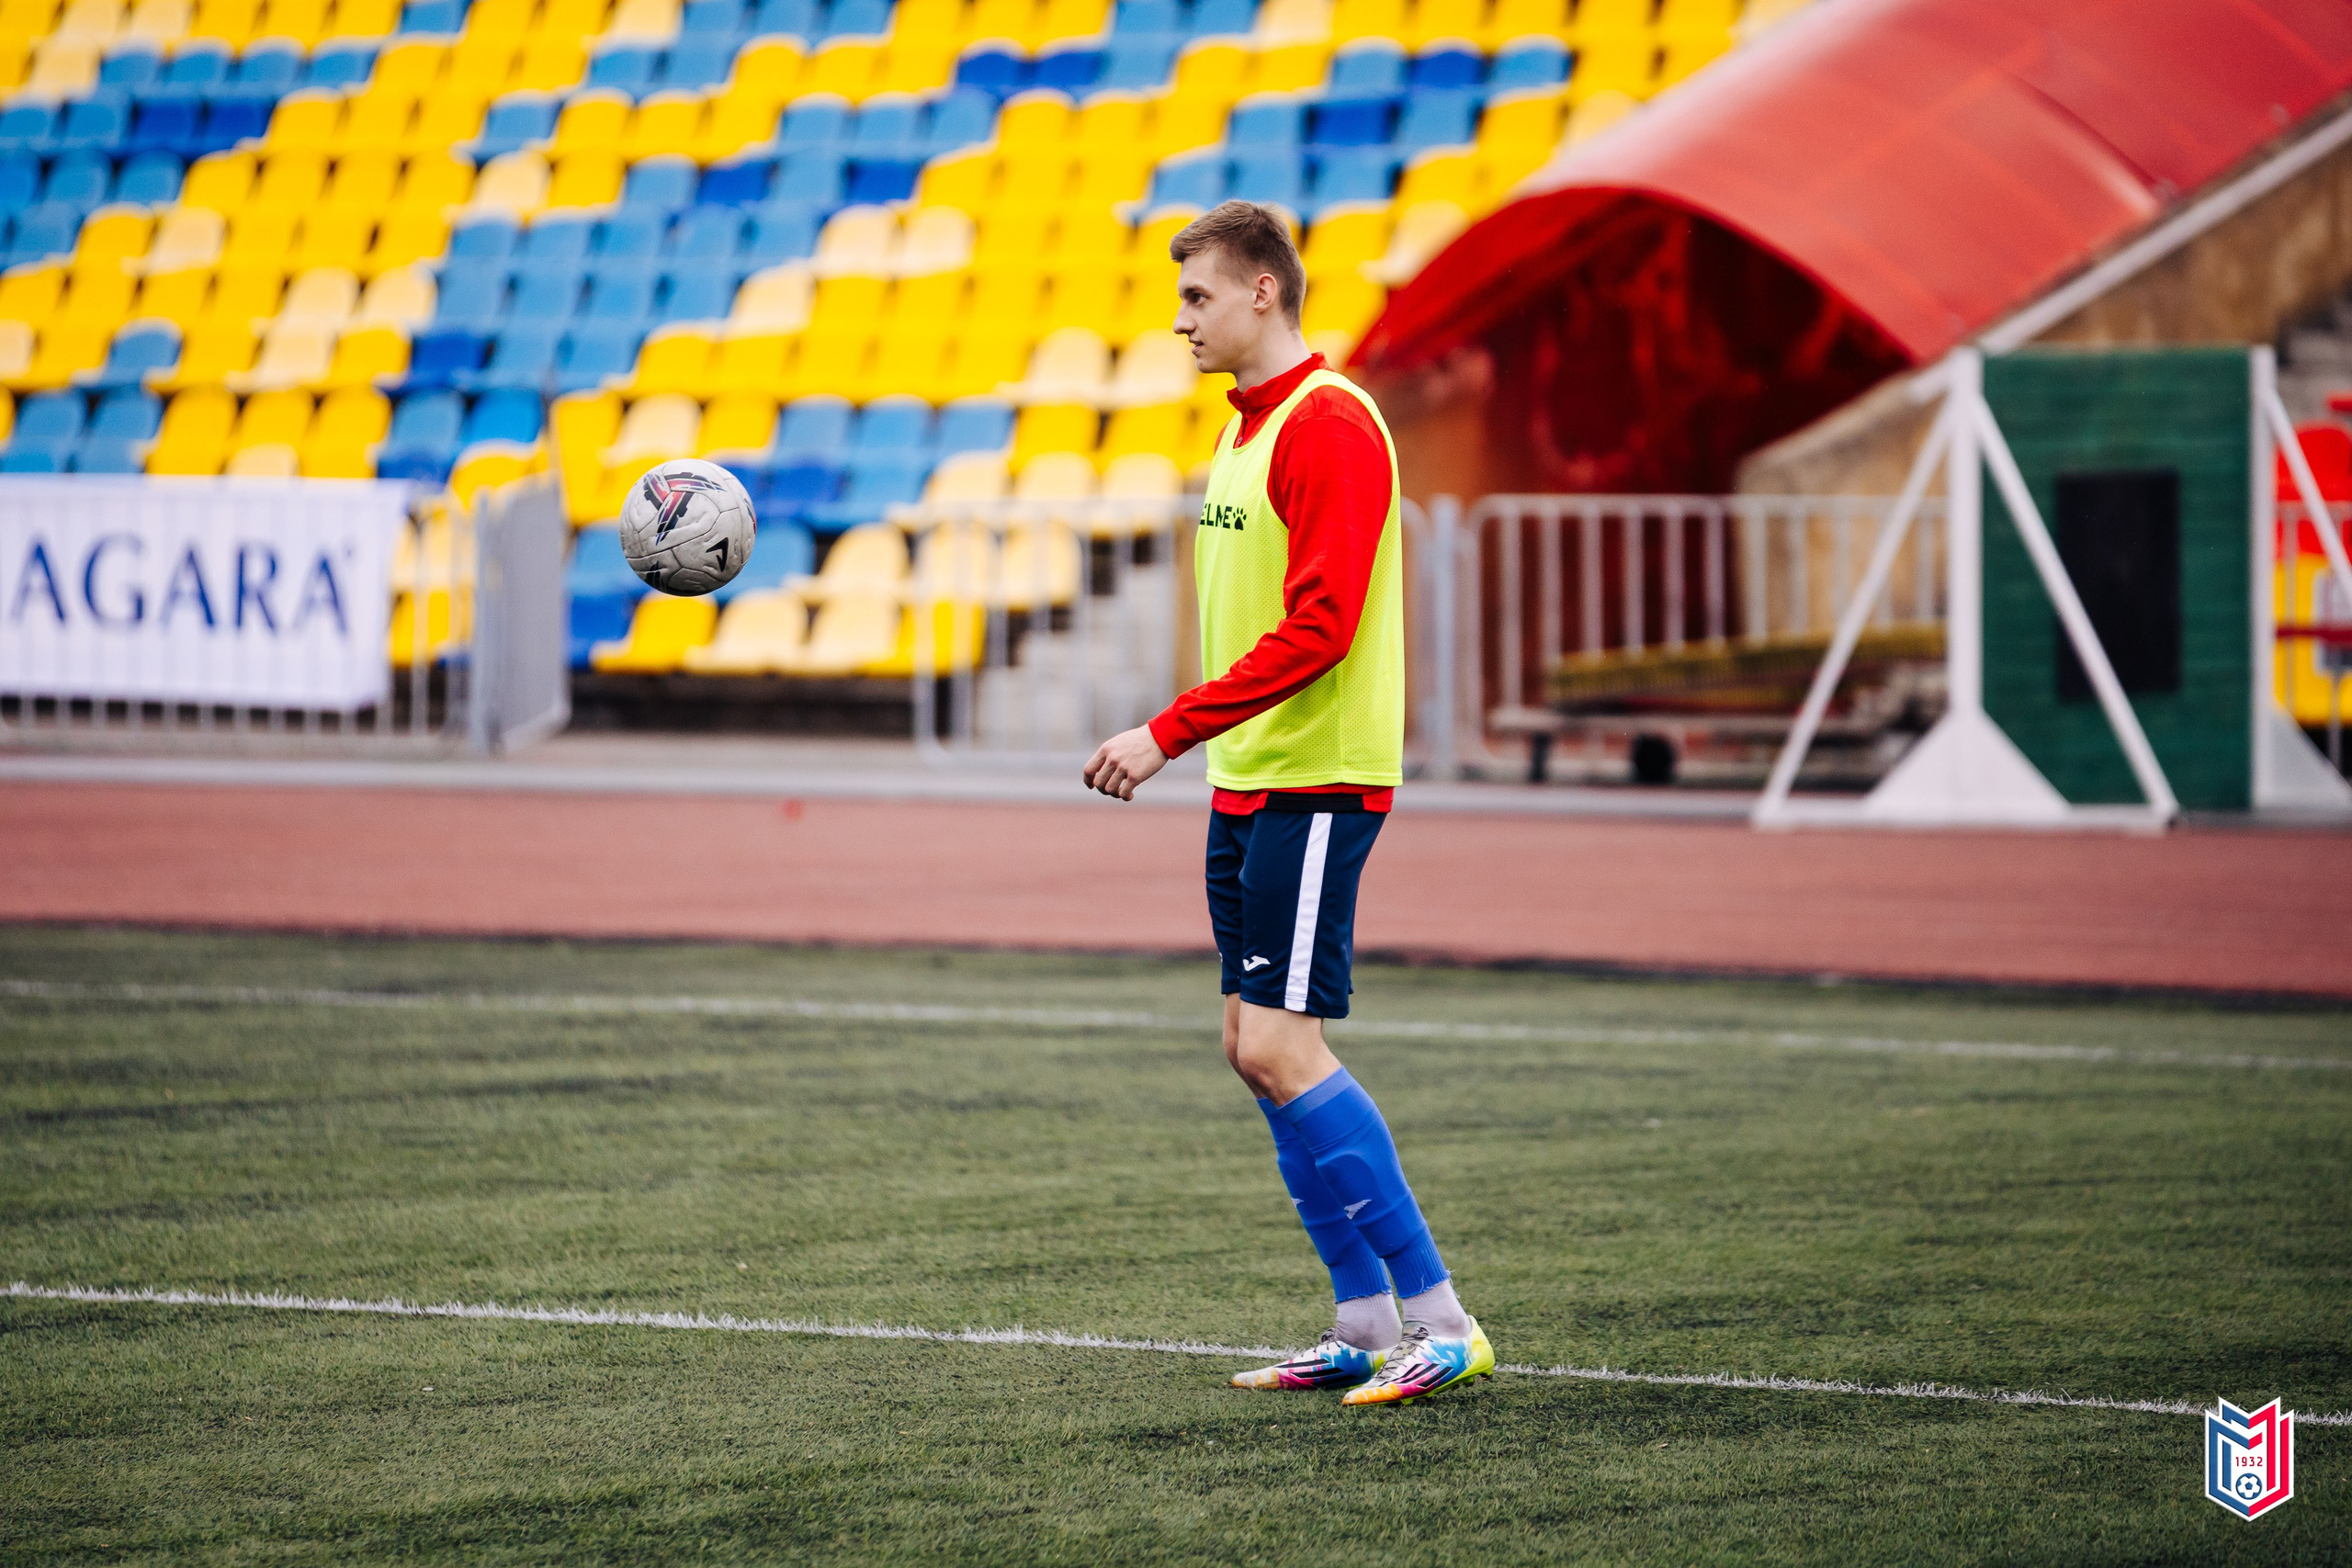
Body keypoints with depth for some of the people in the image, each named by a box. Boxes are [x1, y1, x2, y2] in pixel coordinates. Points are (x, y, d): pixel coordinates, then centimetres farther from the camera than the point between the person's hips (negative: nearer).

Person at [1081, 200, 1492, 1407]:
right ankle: (1368, 1327, 12)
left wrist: (1170, 733, -22)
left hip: (1314, 786, -10)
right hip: (1247, 787, 10)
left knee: (1280, 1047, -14)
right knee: (1257, 1049, 8)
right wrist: (1194, 745, 15)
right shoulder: (1248, 427, 17)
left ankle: (1440, 1322, -11)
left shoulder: (1329, 423, -14)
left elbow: (1319, 627, -22)